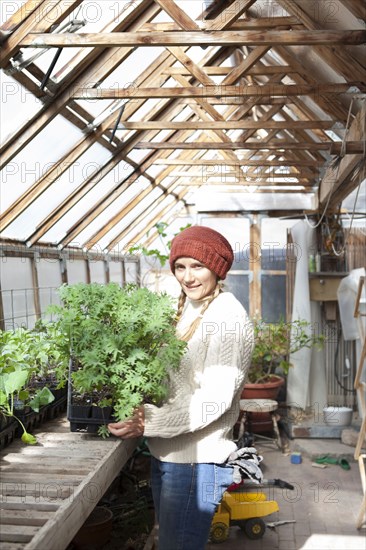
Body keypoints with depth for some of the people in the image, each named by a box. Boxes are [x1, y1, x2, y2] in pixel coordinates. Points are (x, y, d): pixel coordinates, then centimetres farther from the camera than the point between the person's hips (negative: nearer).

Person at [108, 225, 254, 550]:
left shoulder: (228, 319, -17)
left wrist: (149, 422, -25)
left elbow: (215, 400, -22)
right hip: (166, 454, 8)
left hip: (196, 462, -8)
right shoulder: (188, 308, 9)